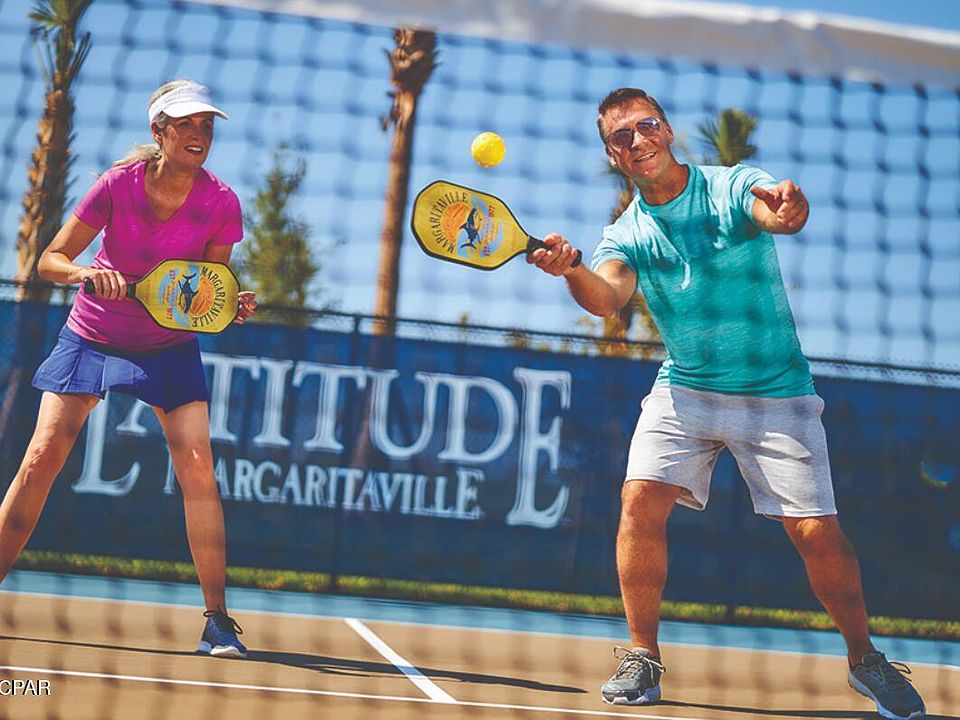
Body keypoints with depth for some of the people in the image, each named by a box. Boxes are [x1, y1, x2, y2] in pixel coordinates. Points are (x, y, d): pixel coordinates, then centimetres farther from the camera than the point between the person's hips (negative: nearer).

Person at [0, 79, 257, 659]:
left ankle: (218, 621, -8)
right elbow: (50, 260, -11)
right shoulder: (118, 184, -16)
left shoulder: (221, 203, -13)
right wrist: (87, 274, -31)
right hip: (92, 338, 0)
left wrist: (233, 308, -28)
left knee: (198, 466, -14)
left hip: (170, 347, 0)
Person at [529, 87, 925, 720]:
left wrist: (787, 205, -56)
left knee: (818, 533, -8)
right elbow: (607, 296, -19)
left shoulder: (734, 187, -8)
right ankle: (642, 657, -4)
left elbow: (780, 215, -30)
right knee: (641, 498, -19)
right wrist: (571, 270, -42)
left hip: (776, 396, -2)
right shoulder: (626, 235, 1)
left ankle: (866, 661, 15)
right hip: (684, 392, 3)